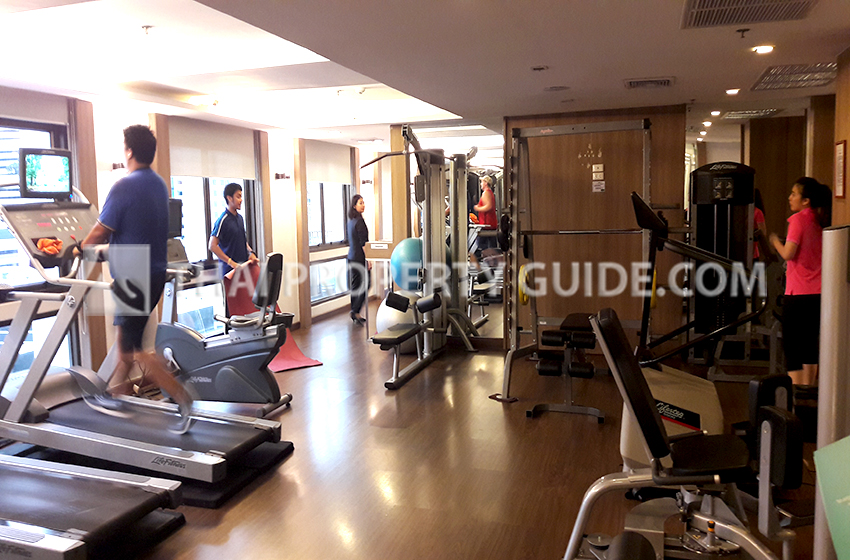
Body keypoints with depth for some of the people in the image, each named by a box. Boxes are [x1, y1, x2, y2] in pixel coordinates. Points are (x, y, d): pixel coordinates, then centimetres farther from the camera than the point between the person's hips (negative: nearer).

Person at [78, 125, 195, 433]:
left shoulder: (124, 187, -18)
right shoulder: (159, 184, 9)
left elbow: (100, 233, -13)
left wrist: (78, 251, 6)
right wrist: (103, 245, 23)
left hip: (132, 278, -9)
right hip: (155, 272, 9)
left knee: (132, 350, -1)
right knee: (127, 337, 22)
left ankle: (183, 399, -8)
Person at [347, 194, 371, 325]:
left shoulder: (351, 220, 13)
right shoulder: (359, 220, -15)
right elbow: (363, 242, -18)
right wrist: (368, 259, -17)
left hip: (352, 256, 9)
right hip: (359, 257, -9)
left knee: (354, 285, 11)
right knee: (365, 285, -2)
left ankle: (355, 315, 16)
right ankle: (355, 311, -5)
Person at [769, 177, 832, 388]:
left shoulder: (798, 219, -11)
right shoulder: (821, 221, 9)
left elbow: (788, 254, -16)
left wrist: (775, 241, 1)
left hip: (798, 293, -7)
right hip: (818, 293, 7)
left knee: (792, 345, 1)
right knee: (811, 344, 15)